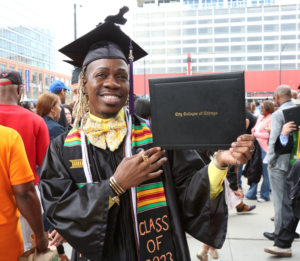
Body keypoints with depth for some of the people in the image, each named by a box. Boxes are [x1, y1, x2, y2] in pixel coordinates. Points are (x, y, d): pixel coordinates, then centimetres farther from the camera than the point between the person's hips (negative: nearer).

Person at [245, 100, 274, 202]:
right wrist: (252, 131, -1)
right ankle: (251, 194, 19)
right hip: (257, 146, 7)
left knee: (265, 172, 2)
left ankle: (265, 195, 14)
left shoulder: (271, 118, -8)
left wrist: (255, 134, -12)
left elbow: (269, 135, -16)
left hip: (265, 147, -7)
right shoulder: (260, 117, 15)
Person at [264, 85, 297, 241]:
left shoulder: (278, 114, -15)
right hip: (295, 161, 6)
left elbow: (274, 139, -19)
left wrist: (271, 160, -9)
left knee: (280, 199, 3)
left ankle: (280, 232, 13)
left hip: (280, 162, -6)